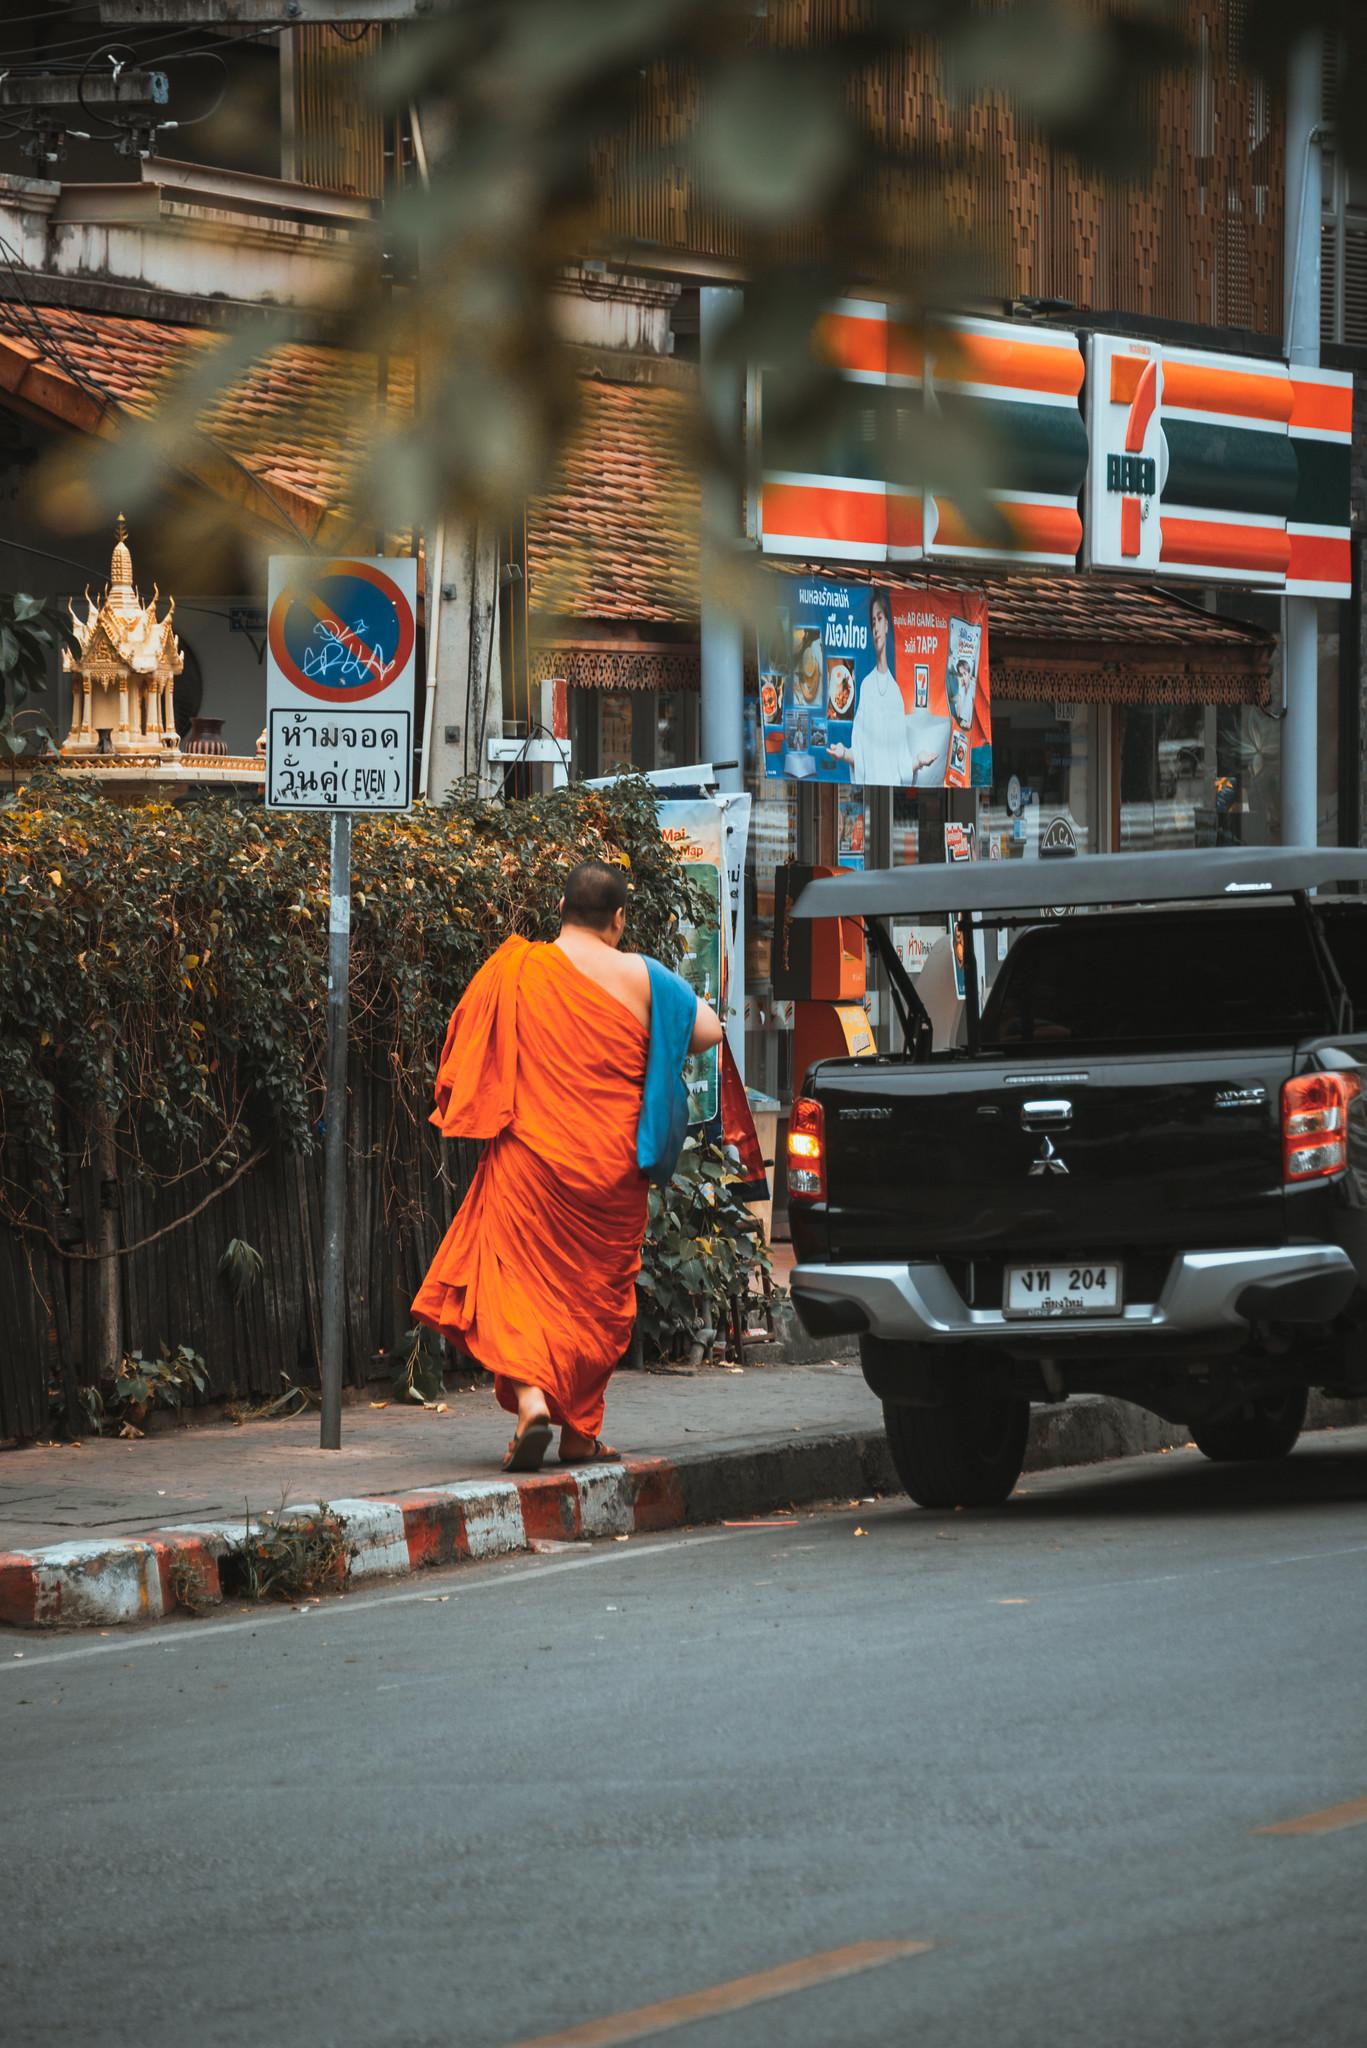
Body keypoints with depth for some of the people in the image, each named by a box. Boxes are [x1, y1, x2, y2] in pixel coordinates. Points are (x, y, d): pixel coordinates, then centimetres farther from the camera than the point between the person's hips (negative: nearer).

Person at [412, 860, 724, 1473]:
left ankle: (529, 1396, -22)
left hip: (528, 1160, -1)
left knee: (516, 1279, 1)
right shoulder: (638, 976, -3)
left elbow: (465, 1061, 4)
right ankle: (579, 1432, 16)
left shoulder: (513, 971, -2)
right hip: (611, 1166, 1)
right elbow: (708, 1030, 2)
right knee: (595, 1294, 13)